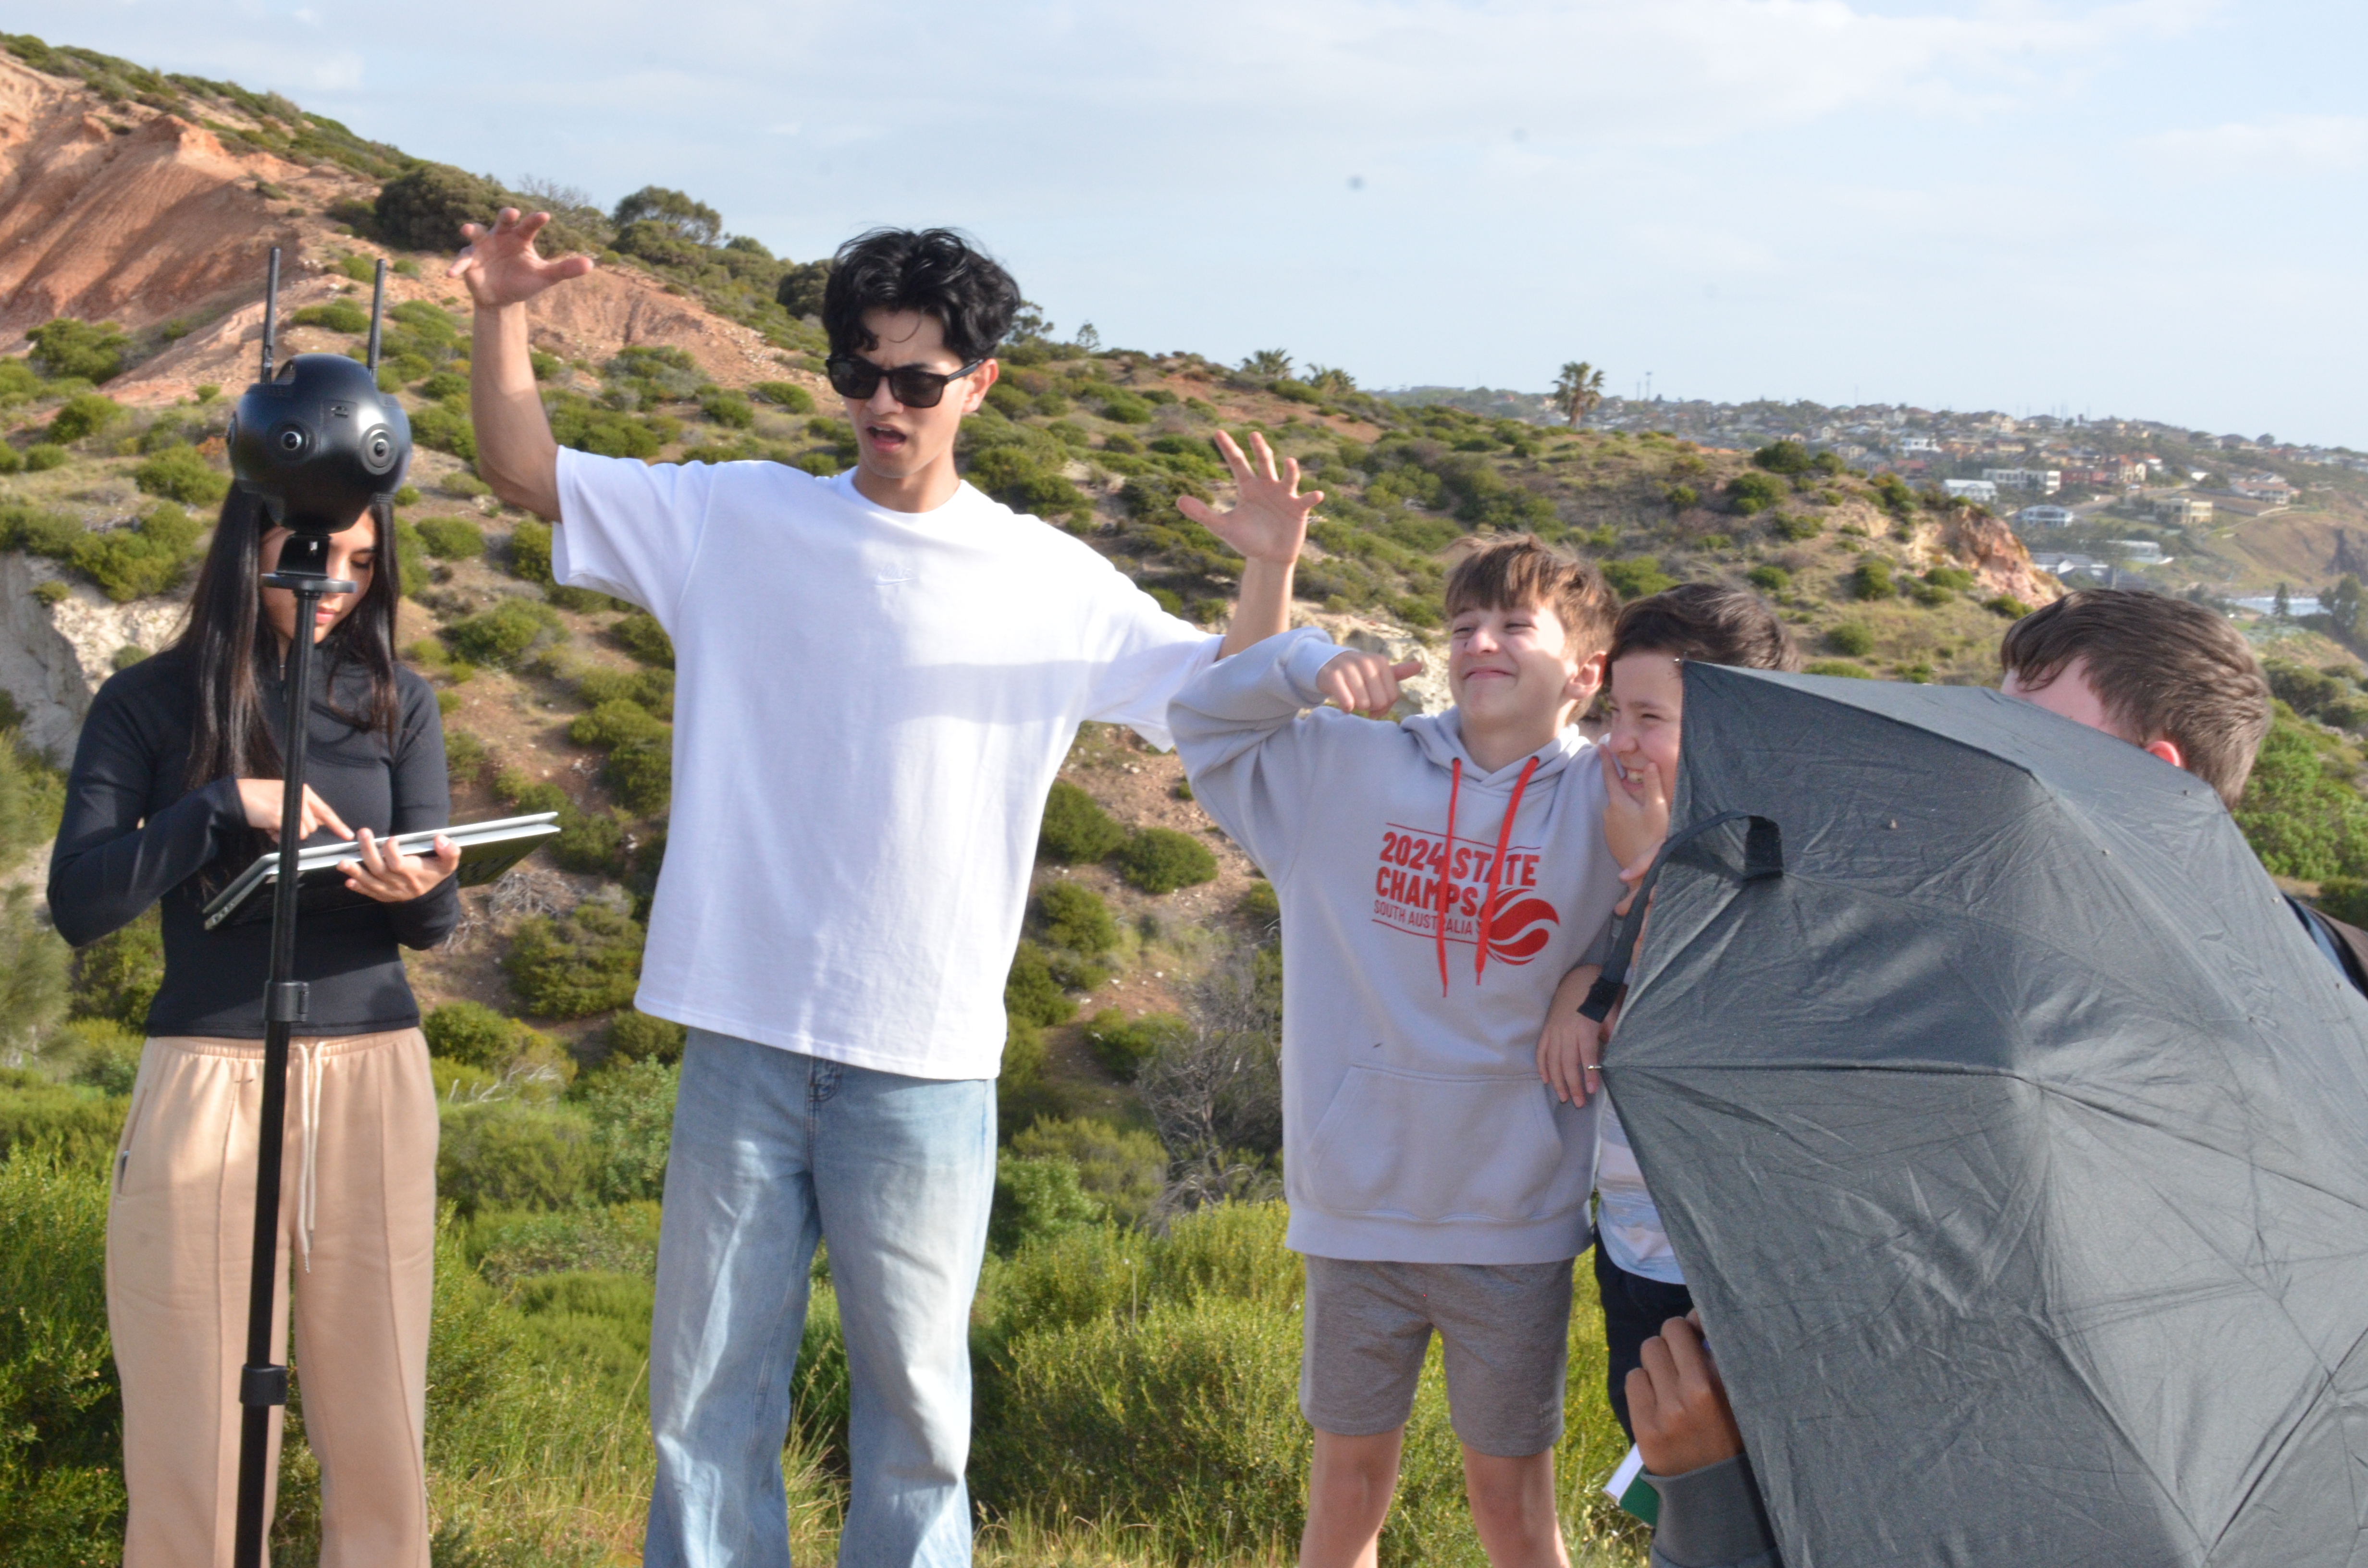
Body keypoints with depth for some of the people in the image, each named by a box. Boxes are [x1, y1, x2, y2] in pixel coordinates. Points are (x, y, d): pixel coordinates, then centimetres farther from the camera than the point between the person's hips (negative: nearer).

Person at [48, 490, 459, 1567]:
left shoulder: (397, 705, 9)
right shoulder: (148, 703, 3)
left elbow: (433, 923, 4)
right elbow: (77, 905, -6)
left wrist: (416, 887, -20)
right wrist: (224, 806, -17)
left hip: (372, 1079, 2)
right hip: (207, 1081, -2)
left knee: (377, 1425, 1)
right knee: (192, 1427, -3)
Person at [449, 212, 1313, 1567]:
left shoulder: (1053, 584, 2)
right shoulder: (738, 520, 4)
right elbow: (530, 478, 9)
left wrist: (1270, 570, -12)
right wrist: (502, 321, -6)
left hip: (925, 1060, -1)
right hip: (744, 1039, 1)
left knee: (917, 1403, 9)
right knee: (708, 1394, 9)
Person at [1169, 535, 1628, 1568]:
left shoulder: (1601, 803, -5)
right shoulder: (1344, 767, 2)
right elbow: (1202, 713, 11)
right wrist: (1313, 665, -5)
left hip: (1515, 1217, -2)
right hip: (1358, 1207, 2)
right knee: (1348, 1480, 14)